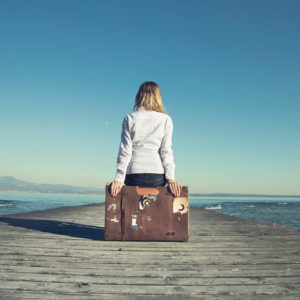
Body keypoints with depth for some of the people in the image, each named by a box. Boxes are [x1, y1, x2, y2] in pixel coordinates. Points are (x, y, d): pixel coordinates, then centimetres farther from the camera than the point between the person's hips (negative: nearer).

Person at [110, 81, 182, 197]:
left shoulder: (129, 118, 6)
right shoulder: (165, 119, 5)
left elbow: (125, 151, 0)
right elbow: (166, 151, -2)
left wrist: (119, 178, -1)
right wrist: (171, 178, -3)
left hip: (134, 174, 0)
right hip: (157, 174, 0)